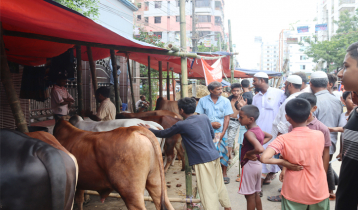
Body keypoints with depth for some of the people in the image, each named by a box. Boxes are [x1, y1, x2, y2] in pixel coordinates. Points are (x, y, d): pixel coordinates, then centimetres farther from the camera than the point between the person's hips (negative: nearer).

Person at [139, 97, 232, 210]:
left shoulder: (182, 125, -10)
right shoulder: (204, 118, 6)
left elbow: (164, 134, 3)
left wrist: (148, 129, 17)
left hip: (204, 160, -7)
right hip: (215, 155, 7)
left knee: (208, 191, 0)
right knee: (219, 184, 21)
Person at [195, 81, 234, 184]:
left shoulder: (225, 101, 2)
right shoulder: (203, 100, 1)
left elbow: (227, 118, 1)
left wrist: (223, 132, -7)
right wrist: (210, 123, -11)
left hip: (221, 132, 1)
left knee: (223, 152, 4)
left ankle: (224, 174, 20)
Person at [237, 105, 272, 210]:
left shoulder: (249, 133, -24)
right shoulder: (258, 129, 3)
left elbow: (260, 149, -38)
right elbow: (269, 136, 24)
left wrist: (247, 153, -22)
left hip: (249, 165, -9)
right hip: (257, 164, 9)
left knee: (249, 195, 5)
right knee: (256, 194, 20)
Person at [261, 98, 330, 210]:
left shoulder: (283, 140, -19)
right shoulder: (319, 135, -10)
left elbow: (264, 158, -31)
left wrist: (284, 162, -15)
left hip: (294, 194, -2)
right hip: (319, 193, 2)